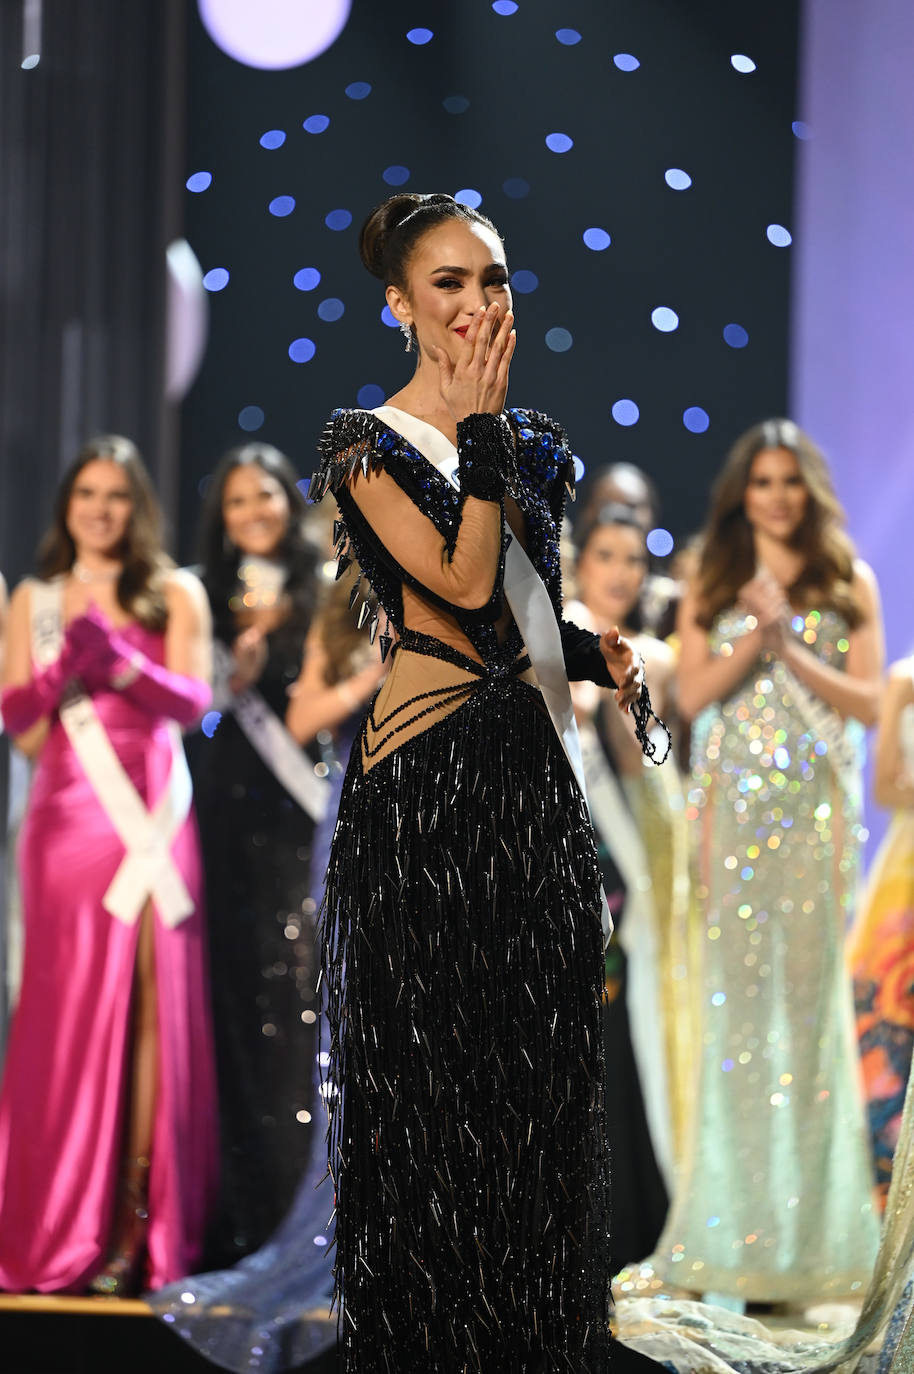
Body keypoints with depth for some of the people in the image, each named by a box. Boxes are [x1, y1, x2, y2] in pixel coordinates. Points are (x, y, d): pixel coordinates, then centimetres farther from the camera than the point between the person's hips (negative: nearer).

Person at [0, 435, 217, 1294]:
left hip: (152, 817, 0)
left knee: (147, 1007, -4)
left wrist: (115, 658, -16)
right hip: (69, 816, 0)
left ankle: (132, 1231, -3)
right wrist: (69, 664, -11)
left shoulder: (176, 596, 11)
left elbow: (191, 701, -2)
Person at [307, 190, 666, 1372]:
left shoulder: (532, 441, 13)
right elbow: (465, 587, -18)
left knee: (543, 1066, 9)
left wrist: (600, 655, 3)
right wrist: (480, 430, -14)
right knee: (437, 1066, -1)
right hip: (429, 783, -6)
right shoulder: (368, 446, -7)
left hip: (535, 773, 6)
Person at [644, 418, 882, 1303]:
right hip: (733, 803, 1)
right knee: (736, 990, -3)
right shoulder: (713, 583, 10)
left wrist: (789, 650, -10)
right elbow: (692, 696, 1)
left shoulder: (848, 582, 7)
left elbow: (869, 701, 0)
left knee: (809, 987, -2)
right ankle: (733, 1221, 1)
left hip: (816, 806, 0)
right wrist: (753, 640, -12)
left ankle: (800, 1227, 3)